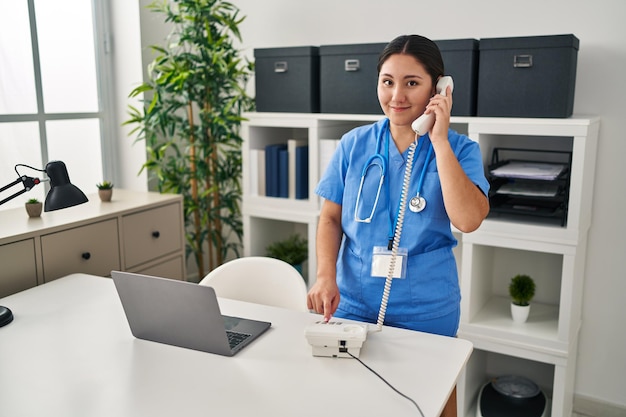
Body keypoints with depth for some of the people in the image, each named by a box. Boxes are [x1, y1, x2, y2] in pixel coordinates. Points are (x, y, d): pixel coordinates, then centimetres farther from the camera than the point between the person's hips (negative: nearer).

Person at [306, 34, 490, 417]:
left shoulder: (460, 149, -6)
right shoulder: (355, 144, -1)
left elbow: (468, 220, -22)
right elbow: (331, 217, 3)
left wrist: (439, 140, -20)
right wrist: (326, 276, -12)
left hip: (426, 310, -1)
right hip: (354, 301, 2)